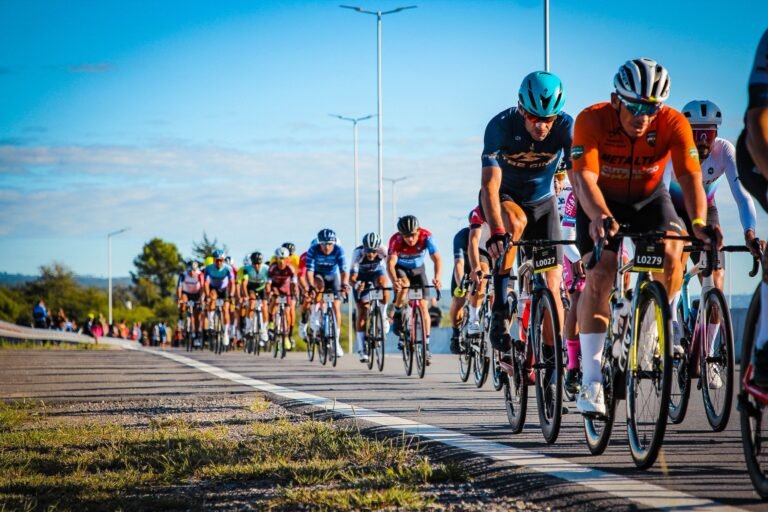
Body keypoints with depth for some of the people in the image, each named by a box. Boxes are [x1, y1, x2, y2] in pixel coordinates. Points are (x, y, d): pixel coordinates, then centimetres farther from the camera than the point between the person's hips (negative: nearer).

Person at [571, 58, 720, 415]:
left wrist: (698, 222, -52)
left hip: (649, 200, 2)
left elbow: (690, 176, -34)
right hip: (602, 202, -2)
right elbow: (584, 176, -39)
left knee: (671, 252, -27)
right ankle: (590, 382, -19)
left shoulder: (673, 124, -25)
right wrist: (600, 217, -58)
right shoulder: (592, 120, -29)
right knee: (599, 277, -20)